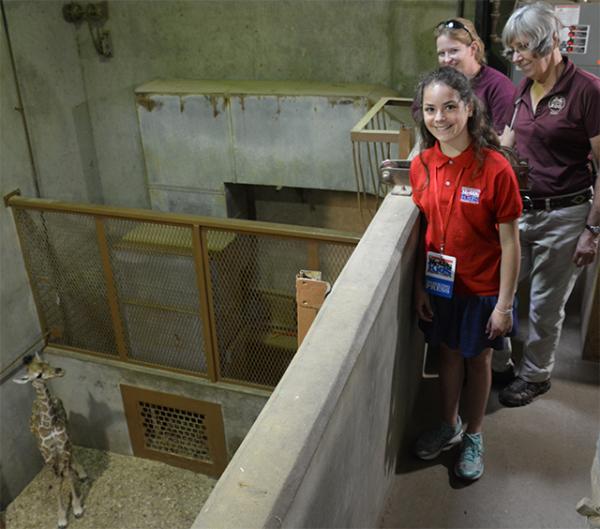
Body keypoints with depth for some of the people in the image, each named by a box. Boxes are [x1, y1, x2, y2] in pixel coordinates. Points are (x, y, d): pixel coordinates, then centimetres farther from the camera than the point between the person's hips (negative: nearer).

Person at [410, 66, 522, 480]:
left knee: (477, 359, 15)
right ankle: (449, 426, 45)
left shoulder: (496, 169, -22)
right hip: (439, 284, 4)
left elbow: (509, 242, -16)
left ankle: (473, 437, 39)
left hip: (482, 289, -4)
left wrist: (504, 304, -14)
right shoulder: (422, 165, -7)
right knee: (449, 353, 21)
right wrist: (420, 286, 3)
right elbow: (423, 229, 1)